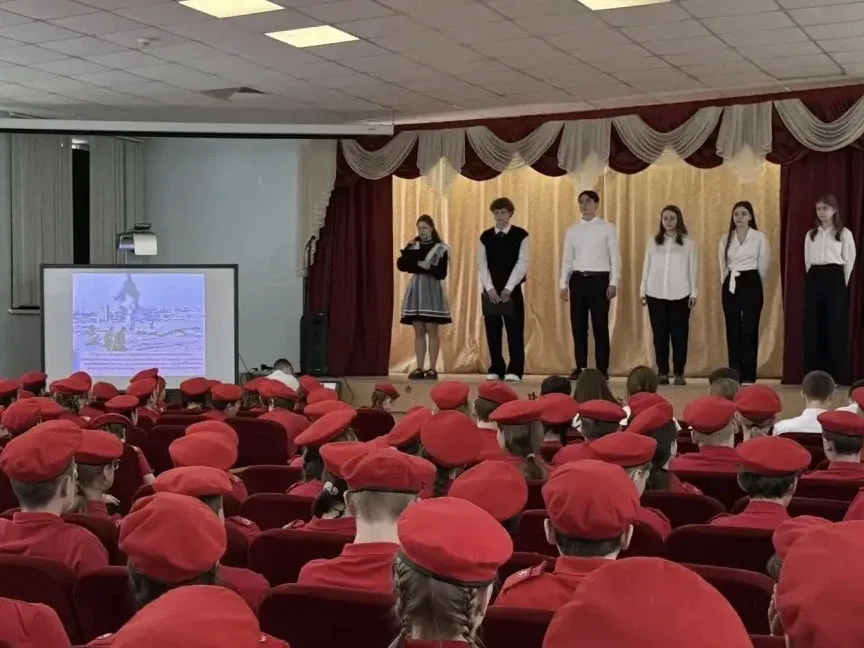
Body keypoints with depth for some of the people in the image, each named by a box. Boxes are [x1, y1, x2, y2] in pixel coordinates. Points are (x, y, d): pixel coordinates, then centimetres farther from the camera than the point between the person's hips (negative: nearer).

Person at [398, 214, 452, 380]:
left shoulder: (441, 248, -2)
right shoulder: (413, 246, 10)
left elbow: (442, 274, -6)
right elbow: (401, 265, -1)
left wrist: (429, 267, -21)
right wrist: (407, 249, -12)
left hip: (432, 291, -4)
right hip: (415, 290, 4)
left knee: (432, 331, -4)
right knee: (418, 332, 4)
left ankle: (432, 369, -3)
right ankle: (420, 368, 5)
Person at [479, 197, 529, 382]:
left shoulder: (520, 235, -1)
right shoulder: (486, 236, 7)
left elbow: (522, 263, -8)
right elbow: (482, 264, 2)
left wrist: (508, 288, -16)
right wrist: (490, 288, -10)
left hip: (512, 289, -3)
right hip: (490, 290, 3)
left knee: (515, 330, -3)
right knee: (492, 331, 4)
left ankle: (514, 370, 1)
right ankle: (496, 369, 12)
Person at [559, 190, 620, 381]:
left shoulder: (607, 228, 2)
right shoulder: (572, 230, 11)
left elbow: (615, 257, -1)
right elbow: (567, 258, 12)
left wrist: (613, 282, -9)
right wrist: (563, 283, 5)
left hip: (599, 279, -3)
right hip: (578, 279, 3)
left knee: (600, 326, -2)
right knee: (578, 326, 4)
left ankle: (602, 369, 3)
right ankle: (580, 368, 11)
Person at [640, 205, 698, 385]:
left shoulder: (688, 242, 5)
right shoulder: (653, 241, 10)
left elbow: (693, 268, 4)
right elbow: (646, 266, 10)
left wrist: (693, 292, 1)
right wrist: (643, 290, 6)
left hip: (680, 294, -2)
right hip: (656, 294, 2)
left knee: (679, 334, -2)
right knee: (659, 334, 2)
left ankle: (679, 373, 5)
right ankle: (662, 372, 8)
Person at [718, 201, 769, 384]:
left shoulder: (760, 237, -1)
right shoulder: (726, 238, 8)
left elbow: (763, 266, 4)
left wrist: (759, 287, 10)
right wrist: (726, 281, 13)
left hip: (751, 284, -3)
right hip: (730, 285, 3)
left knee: (749, 329, -3)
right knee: (732, 330, 4)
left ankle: (748, 376, 2)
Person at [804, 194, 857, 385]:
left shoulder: (844, 234, 1)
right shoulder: (810, 235, 14)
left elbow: (849, 260, 0)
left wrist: (842, 283, -1)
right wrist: (812, 278, 9)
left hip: (834, 278, -4)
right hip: (813, 279, 4)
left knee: (835, 326, -4)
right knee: (812, 327, 2)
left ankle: (837, 376, 1)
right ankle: (814, 374, 8)